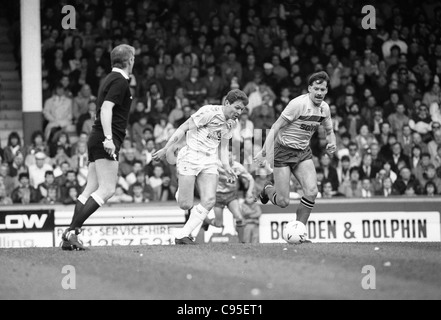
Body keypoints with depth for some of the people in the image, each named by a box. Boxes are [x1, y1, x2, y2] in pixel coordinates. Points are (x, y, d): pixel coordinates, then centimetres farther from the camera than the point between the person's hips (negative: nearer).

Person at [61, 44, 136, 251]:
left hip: (98, 140, 10)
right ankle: (72, 230, -22)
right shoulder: (120, 81, -10)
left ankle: (70, 237, 2)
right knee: (107, 189, -15)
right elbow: (106, 108, -21)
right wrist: (108, 138, -28)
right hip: (106, 142, -10)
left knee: (91, 189, 7)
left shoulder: (111, 79, 19)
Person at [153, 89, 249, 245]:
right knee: (185, 205, -9)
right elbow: (183, 128, -12)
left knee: (209, 201, -14)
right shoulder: (209, 112, -14)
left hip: (209, 162, 7)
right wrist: (167, 149, -13)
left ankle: (182, 235, -7)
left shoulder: (231, 122, 10)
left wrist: (226, 166, 4)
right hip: (190, 156, -7)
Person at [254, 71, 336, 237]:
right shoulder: (298, 104, -21)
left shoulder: (324, 108, 2)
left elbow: (329, 130, 20)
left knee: (312, 191, -16)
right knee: (283, 202, -7)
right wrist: (265, 152, -27)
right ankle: (269, 188, 30)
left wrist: (332, 142, -4)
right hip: (283, 150, -6)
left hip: (303, 152, 6)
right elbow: (275, 127, -20)